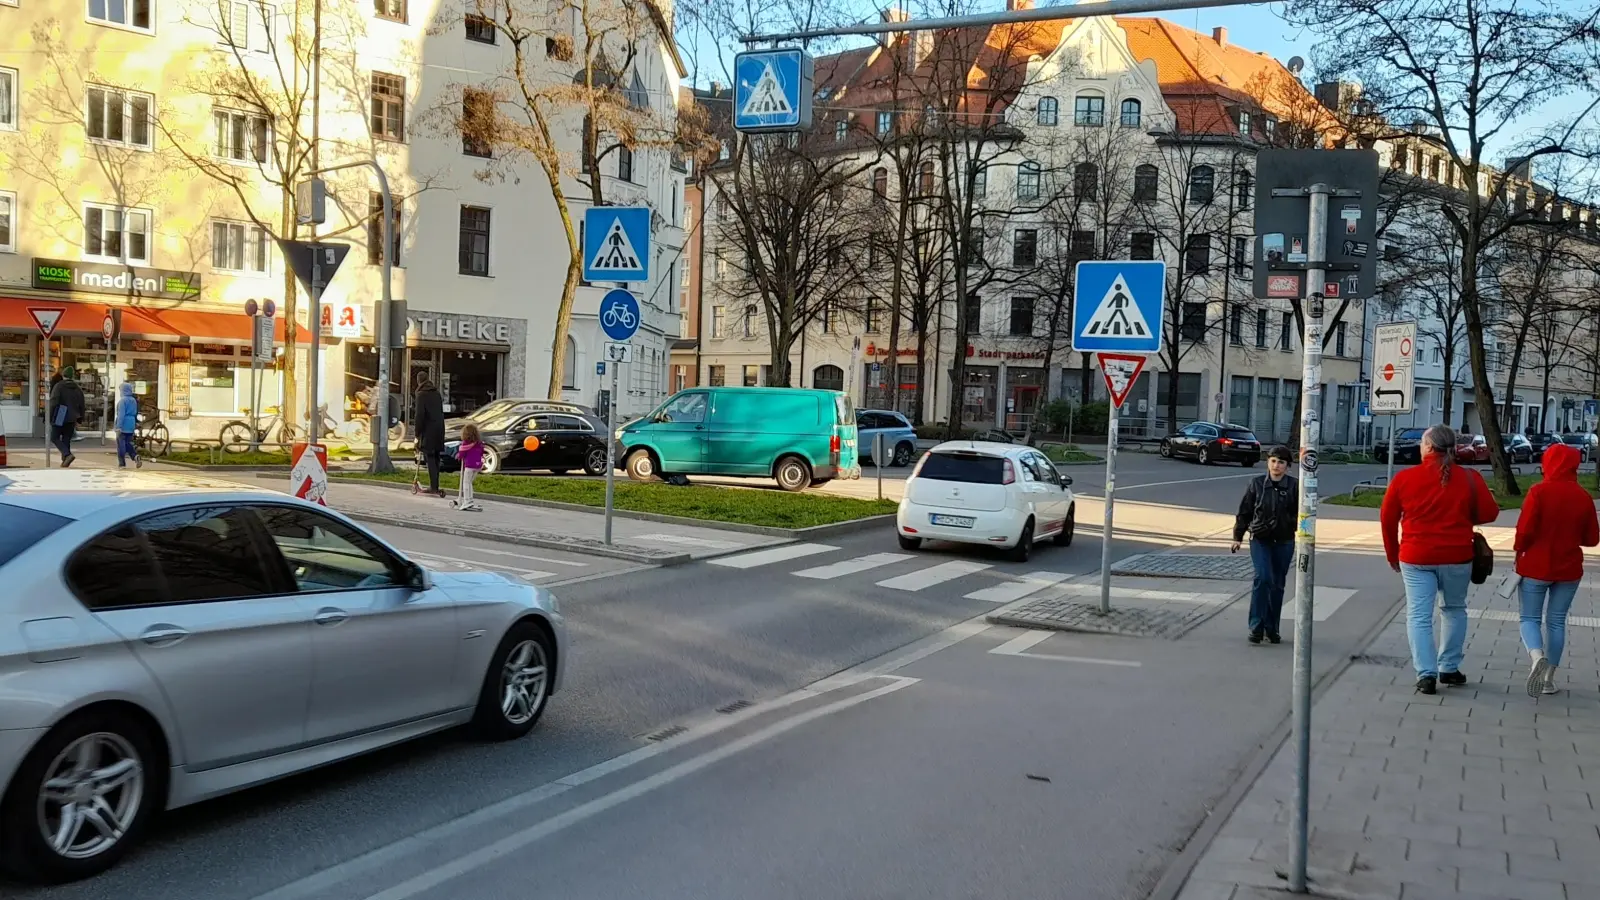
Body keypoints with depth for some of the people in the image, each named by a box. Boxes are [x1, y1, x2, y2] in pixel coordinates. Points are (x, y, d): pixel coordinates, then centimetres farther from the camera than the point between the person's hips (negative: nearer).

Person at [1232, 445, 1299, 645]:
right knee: (1263, 578, -15)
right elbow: (1244, 511, 4)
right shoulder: (1257, 483, -1)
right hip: (1260, 540, -1)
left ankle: (1272, 628, 20)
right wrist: (1238, 536, 5)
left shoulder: (1294, 486, -3)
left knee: (1278, 584, 9)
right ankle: (1256, 626, -11)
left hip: (1284, 542, 1)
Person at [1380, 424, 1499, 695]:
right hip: (1457, 557, 1)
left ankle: (1426, 674, -6)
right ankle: (1449, 668, 23)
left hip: (1416, 558, -1)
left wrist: (1393, 555, 13)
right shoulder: (1469, 479, -4)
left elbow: (1387, 519, 1)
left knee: (1419, 616, 2)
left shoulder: (1404, 478, -4)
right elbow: (1489, 513, -2)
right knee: (1454, 610, 20)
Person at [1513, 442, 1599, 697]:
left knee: (1530, 618, 6)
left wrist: (1519, 551, 2)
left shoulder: (1539, 492, -13)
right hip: (1569, 569, 3)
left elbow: (1525, 530, -16)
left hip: (1535, 566, -3)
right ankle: (1548, 679, 15)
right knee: (1556, 621, 12)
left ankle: (1537, 657, -23)